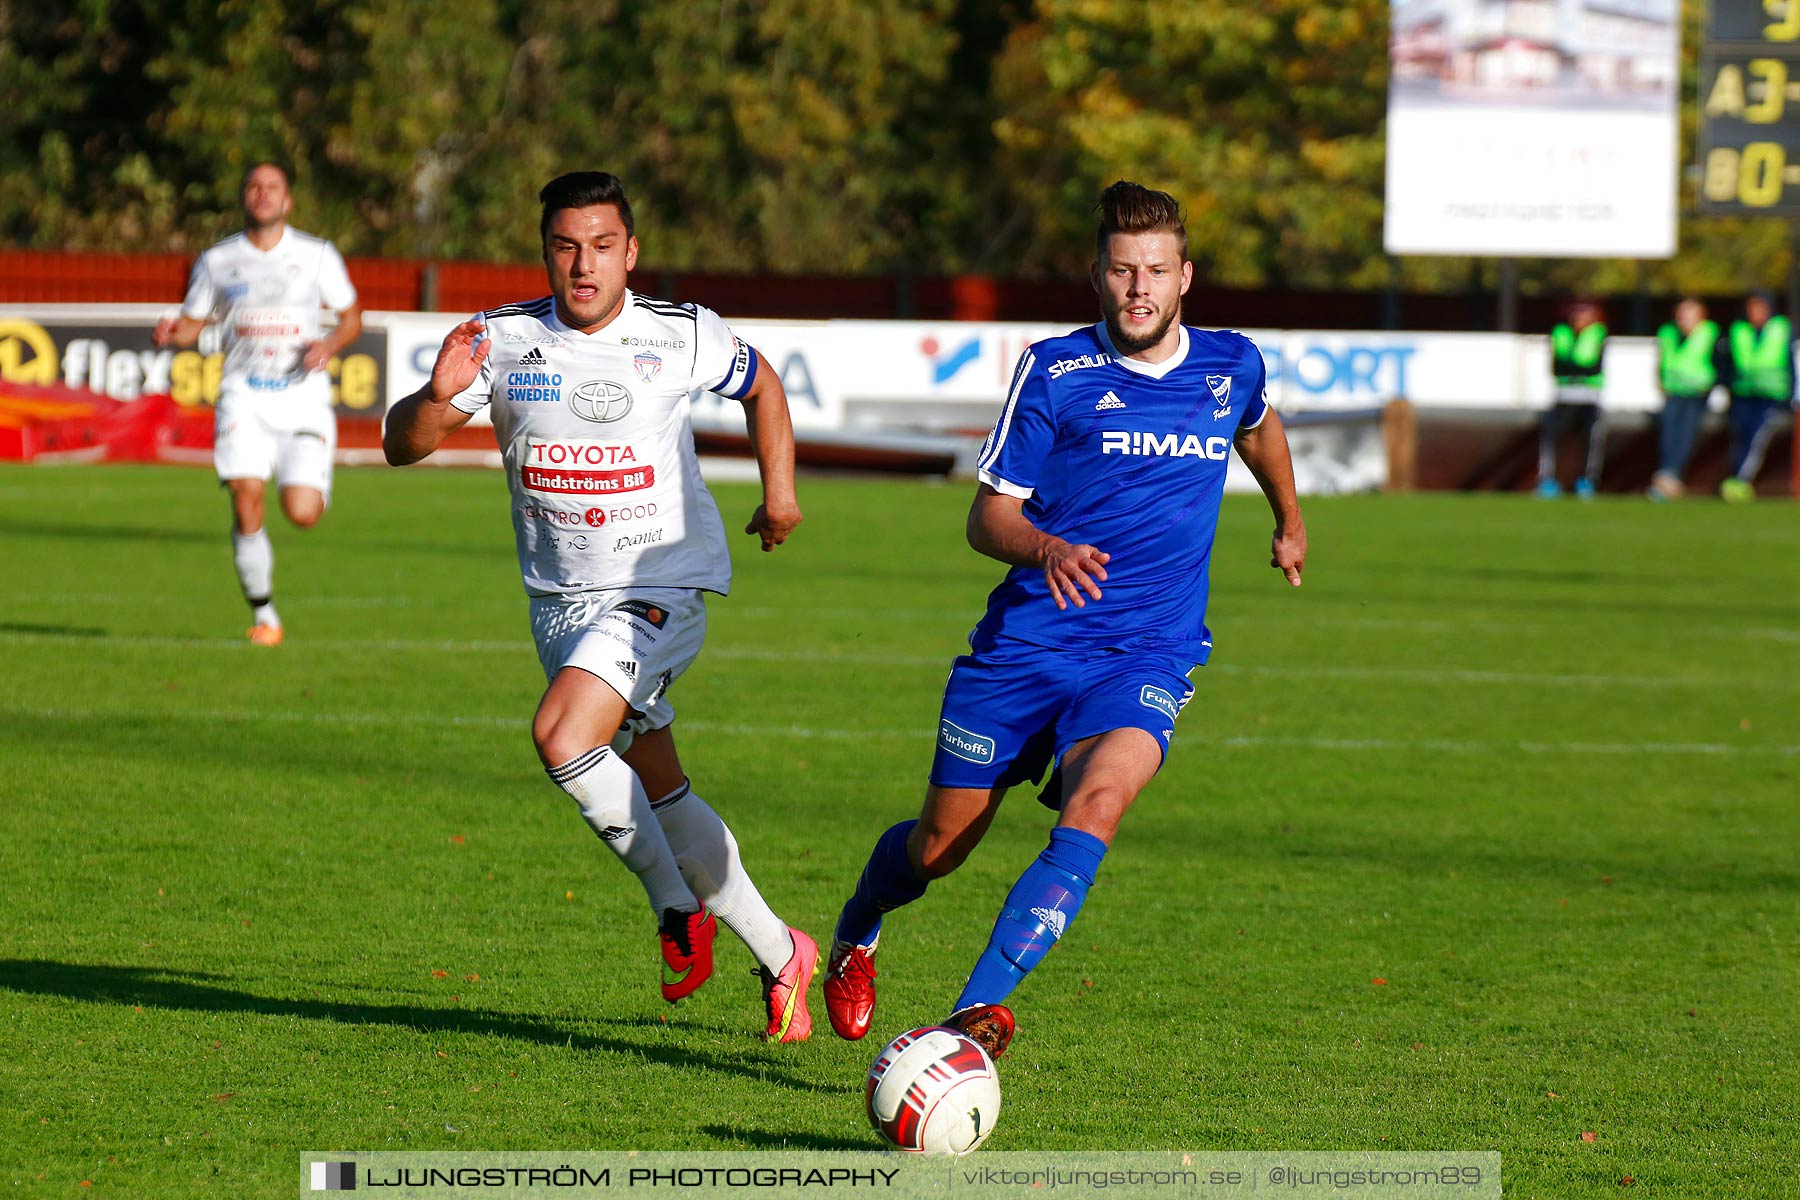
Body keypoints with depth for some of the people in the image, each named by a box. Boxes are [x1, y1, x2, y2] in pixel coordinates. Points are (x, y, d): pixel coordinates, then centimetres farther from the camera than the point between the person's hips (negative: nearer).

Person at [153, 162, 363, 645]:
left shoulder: (317, 255, 5)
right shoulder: (217, 261, 7)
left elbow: (351, 317, 12)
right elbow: (193, 323, 15)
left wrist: (331, 344, -9)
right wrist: (171, 333, -8)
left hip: (302, 394, -1)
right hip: (244, 396, 1)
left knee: (301, 514, -12)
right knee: (247, 505, -15)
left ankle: (312, 489, 27)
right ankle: (264, 616, 0)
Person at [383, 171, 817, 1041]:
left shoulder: (682, 336, -6)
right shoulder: (502, 340, -5)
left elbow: (759, 384, 15)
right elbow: (401, 447, -8)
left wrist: (779, 489, 10)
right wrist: (437, 397, -28)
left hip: (662, 587, -4)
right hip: (561, 601, 4)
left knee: (561, 736, -26)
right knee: (660, 797, 11)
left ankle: (677, 905, -9)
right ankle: (779, 956, 26)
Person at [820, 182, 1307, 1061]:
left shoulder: (1231, 366, 6)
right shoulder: (1055, 371, -5)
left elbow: (1256, 425, 32)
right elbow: (987, 517, -5)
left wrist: (1289, 522, 46)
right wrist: (1047, 549, -26)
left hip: (1148, 655, 1)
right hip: (1026, 641, -1)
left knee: (1095, 803, -29)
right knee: (938, 847, 7)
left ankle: (976, 1011, -33)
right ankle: (857, 933, 42)